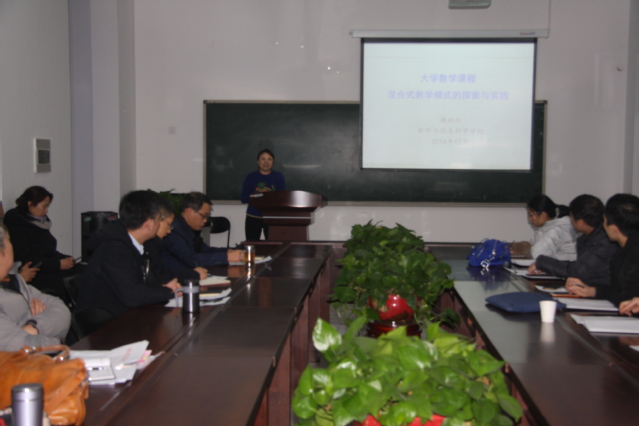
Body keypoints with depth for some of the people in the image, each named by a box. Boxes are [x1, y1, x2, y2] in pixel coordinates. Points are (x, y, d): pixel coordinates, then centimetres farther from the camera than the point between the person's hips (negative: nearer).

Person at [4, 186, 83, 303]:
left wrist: (66, 259, 1)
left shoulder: (41, 223, 17)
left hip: (50, 270, 8)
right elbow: (25, 261, -15)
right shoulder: (16, 227, -8)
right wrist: (58, 264, -17)